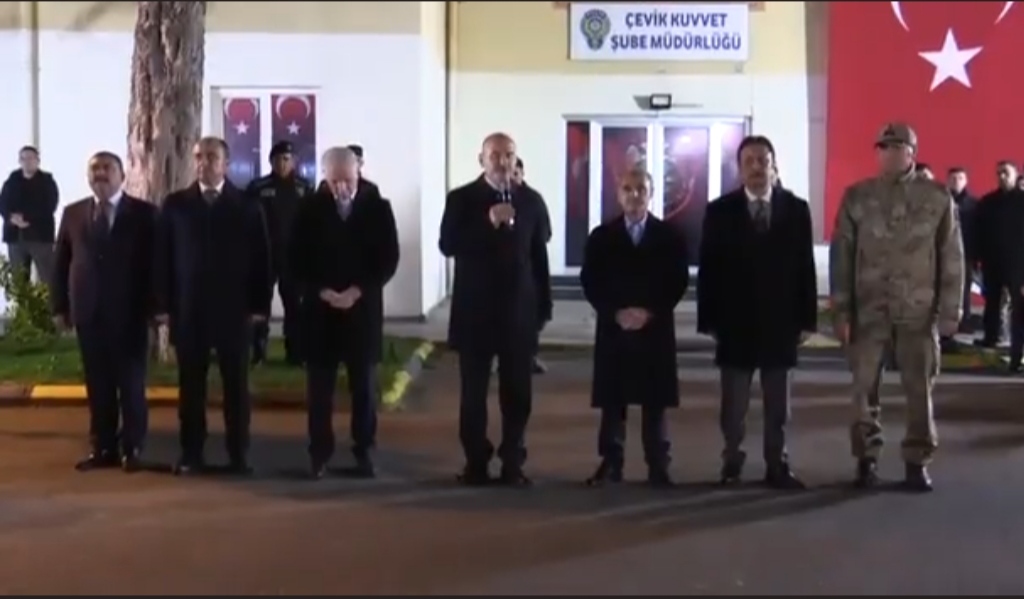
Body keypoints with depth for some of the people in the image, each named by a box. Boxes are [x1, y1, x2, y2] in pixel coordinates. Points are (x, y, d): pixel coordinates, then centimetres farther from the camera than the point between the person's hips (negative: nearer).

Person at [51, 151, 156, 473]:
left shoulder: (143, 213, 0)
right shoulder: (73, 213, 11)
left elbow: (155, 262, -2)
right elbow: (61, 262, 11)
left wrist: (153, 305, -7)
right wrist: (60, 306, 4)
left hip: (129, 312, -3)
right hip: (88, 312, 3)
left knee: (131, 383, 3)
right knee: (97, 385, 6)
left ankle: (131, 449, 9)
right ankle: (103, 448, 13)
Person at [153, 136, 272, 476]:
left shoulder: (247, 206, 3)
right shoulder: (175, 204, 5)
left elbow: (261, 258, 2)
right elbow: (162, 257, 3)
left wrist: (260, 305, -4)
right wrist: (163, 305, -3)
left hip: (234, 310, 0)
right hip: (188, 309, 1)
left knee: (236, 384, 4)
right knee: (190, 385, 4)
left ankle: (238, 455, 11)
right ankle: (191, 455, 12)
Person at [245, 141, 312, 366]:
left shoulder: (304, 188, 0)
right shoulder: (258, 187, -3)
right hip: (265, 254, -1)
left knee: (294, 304, 7)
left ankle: (295, 353, 13)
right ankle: (258, 351, 7)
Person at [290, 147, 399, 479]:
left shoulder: (378, 208, 1)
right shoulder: (310, 209, 1)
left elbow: (388, 259, -2)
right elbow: (297, 259, 1)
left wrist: (358, 291, -12)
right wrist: (322, 292, -12)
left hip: (363, 308, 0)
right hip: (320, 307, 0)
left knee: (364, 386, 4)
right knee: (319, 386, 2)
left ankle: (363, 452, 13)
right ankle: (319, 454, 10)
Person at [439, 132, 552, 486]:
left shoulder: (530, 200, 5)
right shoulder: (461, 199, -1)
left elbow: (539, 254, 7)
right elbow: (448, 245, -13)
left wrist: (544, 305, 5)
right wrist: (488, 223, -23)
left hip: (519, 311, 1)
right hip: (475, 311, -1)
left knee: (517, 392, 4)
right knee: (473, 392, 4)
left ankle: (513, 463, 12)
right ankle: (476, 463, 14)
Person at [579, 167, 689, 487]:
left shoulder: (669, 237, 6)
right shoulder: (601, 236, 6)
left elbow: (679, 281, 0)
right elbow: (590, 281, 1)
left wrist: (651, 312, -12)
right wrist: (615, 313, -12)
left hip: (655, 329, 0)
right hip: (613, 328, 0)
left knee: (655, 403, 3)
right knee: (612, 402, 2)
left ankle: (658, 466, 9)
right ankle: (611, 464, 9)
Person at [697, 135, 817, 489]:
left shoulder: (796, 209, 4)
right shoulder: (720, 211, 1)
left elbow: (805, 267, 2)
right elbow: (709, 270, -1)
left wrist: (806, 319, -2)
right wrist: (709, 320, -6)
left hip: (780, 322, 1)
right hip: (735, 322, -1)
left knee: (777, 404, 8)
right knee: (733, 404, 6)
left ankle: (777, 466, 16)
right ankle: (732, 464, 16)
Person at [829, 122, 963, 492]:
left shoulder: (938, 197, 1)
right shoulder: (856, 196, 2)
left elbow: (952, 256, 3)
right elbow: (841, 254, 1)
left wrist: (950, 310, -1)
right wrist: (840, 310, -3)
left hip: (919, 310, 0)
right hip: (868, 309, 1)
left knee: (919, 388, 4)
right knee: (863, 386, 4)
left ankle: (917, 462, 14)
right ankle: (866, 458, 16)